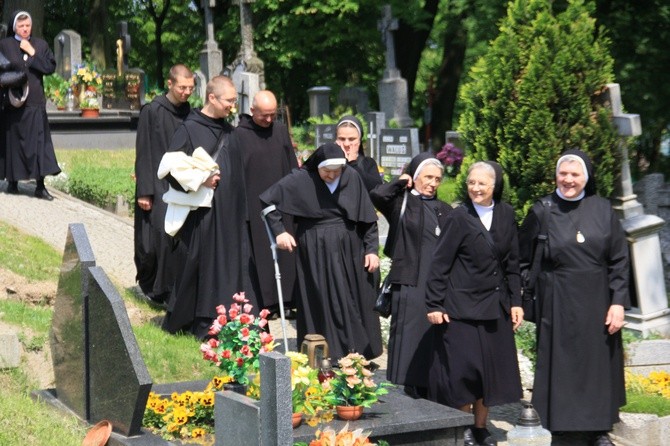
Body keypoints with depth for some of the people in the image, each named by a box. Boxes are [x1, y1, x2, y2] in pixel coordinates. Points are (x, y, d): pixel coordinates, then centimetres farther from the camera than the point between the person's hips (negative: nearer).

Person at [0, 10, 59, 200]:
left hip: (35, 103, 1)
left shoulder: (40, 45, 9)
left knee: (39, 143, -4)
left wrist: (32, 53, -8)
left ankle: (40, 186, -4)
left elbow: (50, 67, 0)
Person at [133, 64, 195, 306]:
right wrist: (144, 191, -11)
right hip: (158, 185, -5)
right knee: (162, 233, -12)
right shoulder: (152, 111, -7)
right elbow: (143, 154, -8)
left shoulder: (189, 112, 8)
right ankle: (150, 284, 5)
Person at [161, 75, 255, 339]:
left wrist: (241, 212, 16)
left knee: (231, 264, 5)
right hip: (203, 212, -6)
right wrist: (199, 181, -22)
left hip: (229, 213, 6)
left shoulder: (229, 131, 14)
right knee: (202, 264, -3)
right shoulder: (189, 129, -6)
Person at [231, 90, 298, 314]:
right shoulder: (239, 135, -4)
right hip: (254, 207, -4)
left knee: (284, 251, 5)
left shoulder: (281, 131, 7)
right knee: (259, 254, -1)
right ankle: (263, 302, 4)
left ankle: (285, 299, 12)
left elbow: (293, 167, 11)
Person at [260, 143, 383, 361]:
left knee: (354, 302, 6)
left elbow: (368, 217, 3)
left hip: (349, 251, 3)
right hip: (315, 252, -3)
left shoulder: (352, 178, -3)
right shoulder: (300, 179, -9)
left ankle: (358, 354, 16)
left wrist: (372, 249, -1)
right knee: (322, 303, -2)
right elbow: (267, 199, -3)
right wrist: (279, 231, -7)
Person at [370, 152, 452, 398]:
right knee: (411, 336, -3)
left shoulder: (444, 210, 18)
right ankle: (412, 389, 3)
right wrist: (400, 182, -1)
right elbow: (377, 195, -16)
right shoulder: (401, 201, 4)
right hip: (411, 283, -4)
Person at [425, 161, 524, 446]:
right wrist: (434, 305, -11)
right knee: (463, 369, -1)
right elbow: (439, 264, -7)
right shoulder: (458, 218, -8)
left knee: (491, 369, 9)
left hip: (495, 306, 5)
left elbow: (512, 262, 9)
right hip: (461, 306, -4)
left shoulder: (506, 214, 4)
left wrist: (515, 301, 5)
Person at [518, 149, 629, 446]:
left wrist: (618, 301, -6)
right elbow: (522, 260, 1)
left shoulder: (602, 210, 1)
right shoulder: (541, 212, -2)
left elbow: (619, 259, 1)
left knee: (597, 363, 8)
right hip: (557, 304, -1)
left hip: (597, 302, 2)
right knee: (559, 365, 3)